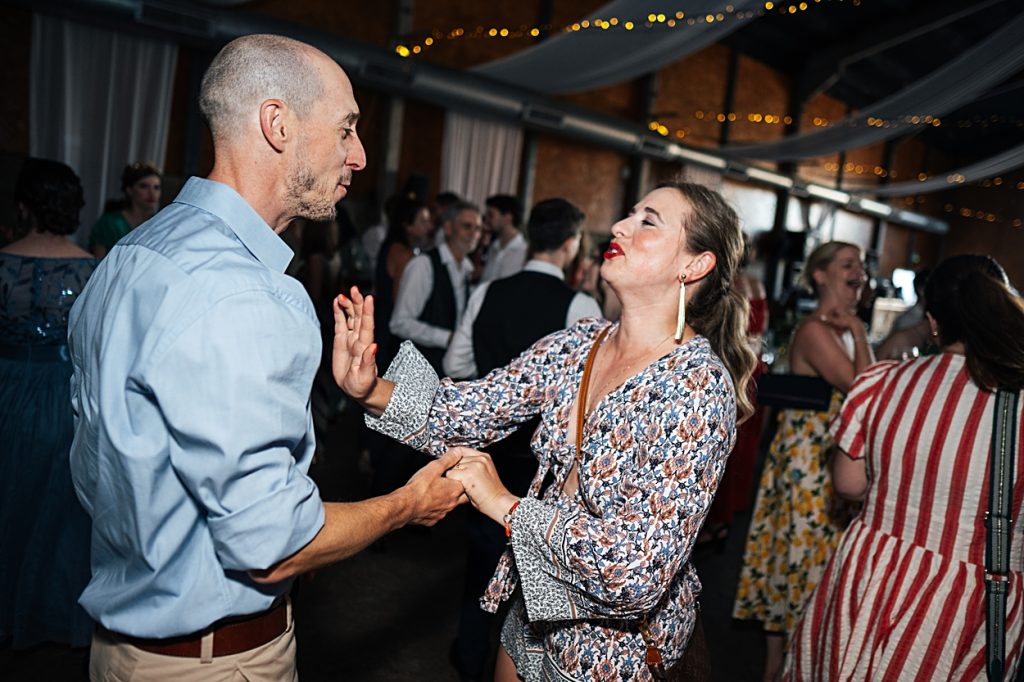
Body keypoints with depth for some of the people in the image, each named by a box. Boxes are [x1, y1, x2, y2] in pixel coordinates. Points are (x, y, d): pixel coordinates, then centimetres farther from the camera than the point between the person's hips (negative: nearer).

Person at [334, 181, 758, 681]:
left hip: (616, 642, -5)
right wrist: (372, 389, -25)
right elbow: (474, 410, -9)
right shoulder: (580, 343, -6)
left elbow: (640, 567, -29)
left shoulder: (699, 385, -26)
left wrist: (506, 506, -25)